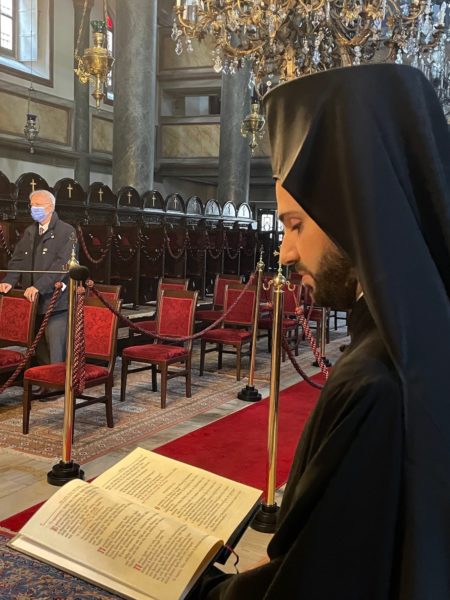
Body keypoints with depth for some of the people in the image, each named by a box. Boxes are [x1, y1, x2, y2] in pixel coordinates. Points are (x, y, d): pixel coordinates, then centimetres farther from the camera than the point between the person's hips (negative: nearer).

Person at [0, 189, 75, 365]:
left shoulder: (66, 231, -4)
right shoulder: (29, 232, 17)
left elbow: (62, 264, -16)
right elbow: (18, 260, 11)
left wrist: (39, 287, -26)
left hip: (55, 302, -6)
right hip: (33, 303, 6)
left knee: (56, 355, -8)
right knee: (39, 354, 10)